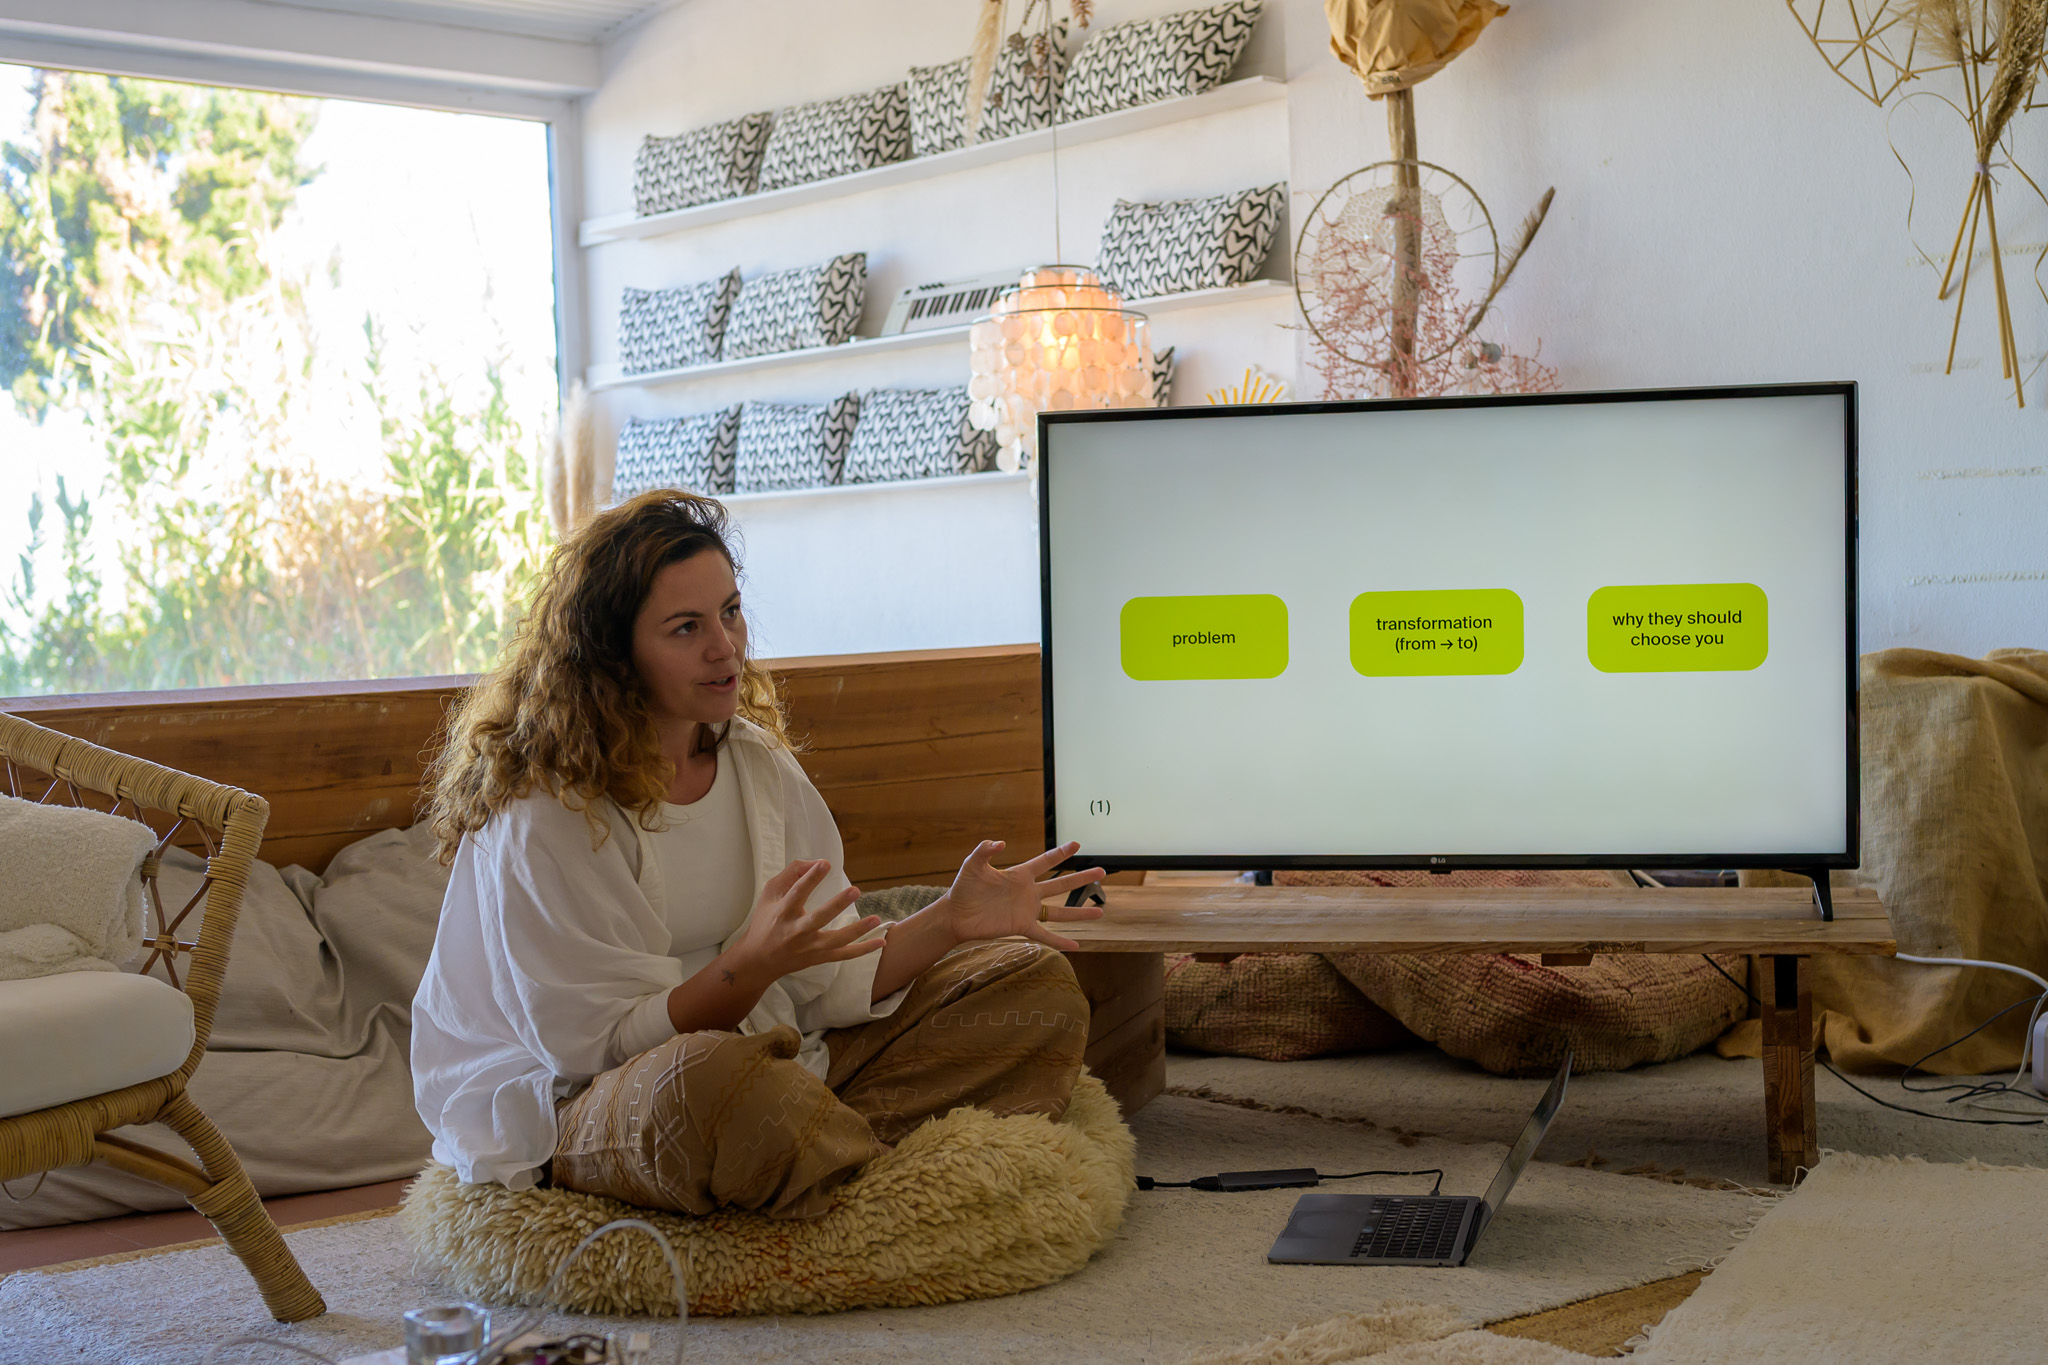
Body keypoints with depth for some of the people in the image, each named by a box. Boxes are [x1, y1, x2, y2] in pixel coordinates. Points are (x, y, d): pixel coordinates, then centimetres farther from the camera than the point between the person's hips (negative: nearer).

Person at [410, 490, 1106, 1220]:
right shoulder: (542, 817, -18)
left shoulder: (756, 763, 4)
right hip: (566, 1115, -7)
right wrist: (752, 966, -32)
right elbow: (601, 1047, -18)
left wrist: (951, 920, -12)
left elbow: (831, 981, 4)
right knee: (708, 1079, -44)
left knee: (1035, 984, -1)